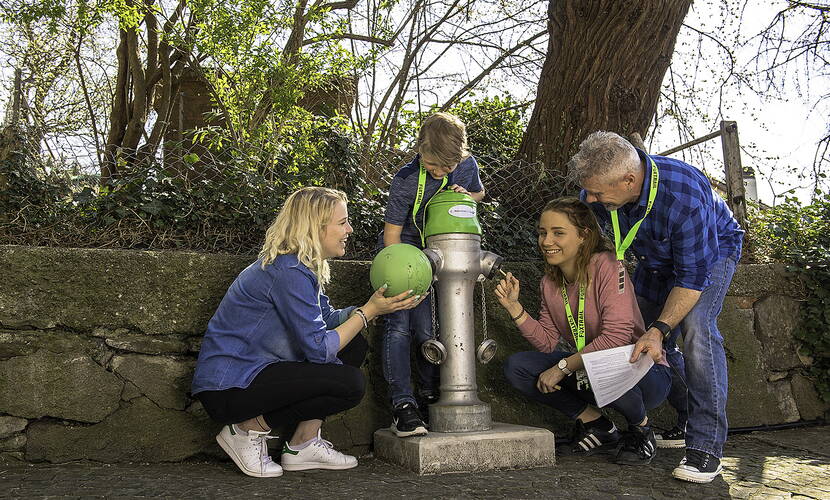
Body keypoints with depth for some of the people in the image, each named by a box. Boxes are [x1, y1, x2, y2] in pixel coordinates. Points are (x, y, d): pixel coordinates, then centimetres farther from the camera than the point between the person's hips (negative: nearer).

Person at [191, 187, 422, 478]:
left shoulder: (299, 266, 9)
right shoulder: (290, 272, -22)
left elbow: (327, 319, 13)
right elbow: (318, 348, -22)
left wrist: (379, 304, 1)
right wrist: (368, 311, -15)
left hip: (252, 371, 10)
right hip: (228, 388, -10)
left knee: (355, 347, 7)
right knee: (350, 383, -19)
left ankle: (304, 444, 8)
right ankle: (248, 430, -5)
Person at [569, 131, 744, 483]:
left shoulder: (686, 197, -43)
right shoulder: (596, 192, -26)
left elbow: (692, 276, -34)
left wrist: (659, 330, -38)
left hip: (712, 250, -6)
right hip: (654, 259, 6)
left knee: (695, 328, -27)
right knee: (649, 342, 3)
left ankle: (707, 444, -22)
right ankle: (686, 422, 23)